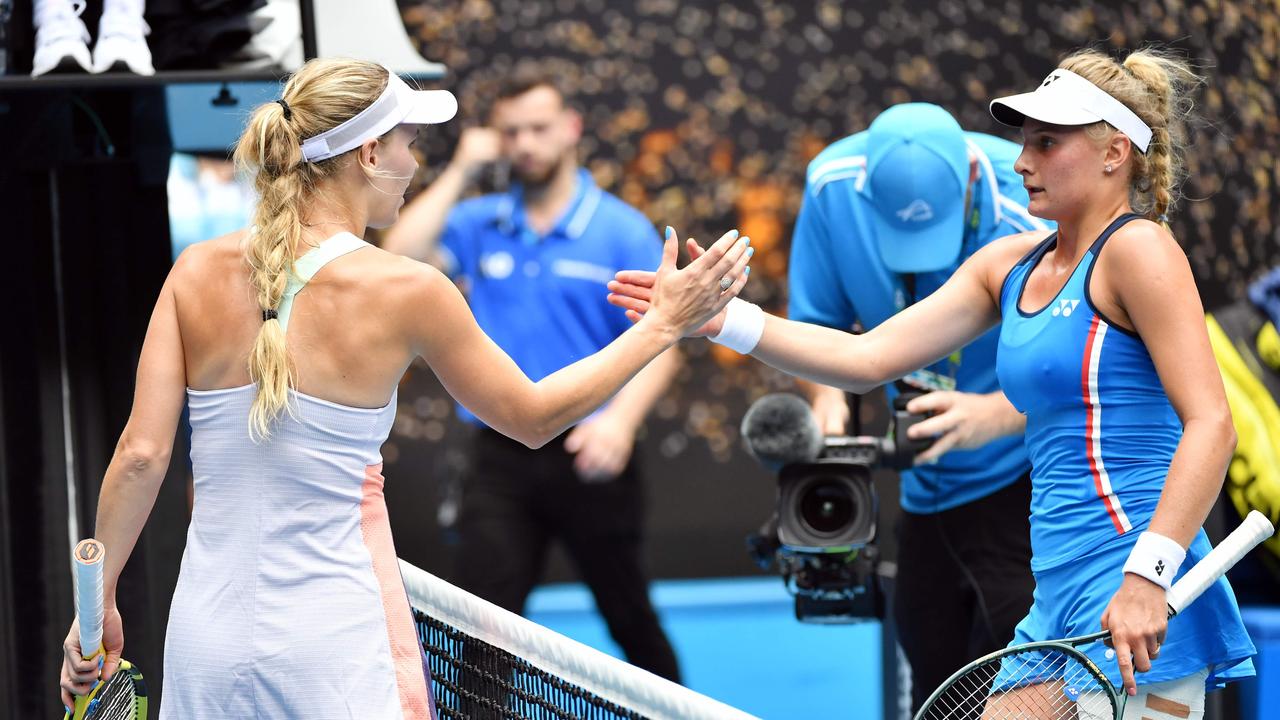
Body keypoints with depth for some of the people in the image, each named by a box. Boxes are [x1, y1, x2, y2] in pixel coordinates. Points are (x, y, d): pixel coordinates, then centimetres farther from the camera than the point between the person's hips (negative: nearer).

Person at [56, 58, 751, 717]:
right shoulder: (406, 291, -10)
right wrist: (665, 324, 11)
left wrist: (99, 601, 8)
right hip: (334, 649, -4)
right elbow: (533, 417, 3)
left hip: (205, 637, 4)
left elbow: (140, 454, -4)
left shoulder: (198, 271, -2)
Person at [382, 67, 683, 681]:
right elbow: (401, 258, -9)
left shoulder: (623, 231, -2)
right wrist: (460, 171, -5)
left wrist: (621, 418, -24)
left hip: (588, 458, -2)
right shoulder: (480, 223, 6)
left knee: (629, 617, 12)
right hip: (501, 457, 2)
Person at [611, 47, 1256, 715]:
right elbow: (869, 358, 14)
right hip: (1061, 600, 8)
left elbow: (1211, 424, -16)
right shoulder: (1011, 264, 16)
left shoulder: (1136, 247, -8)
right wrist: (723, 319, 6)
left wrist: (1147, 577, -24)